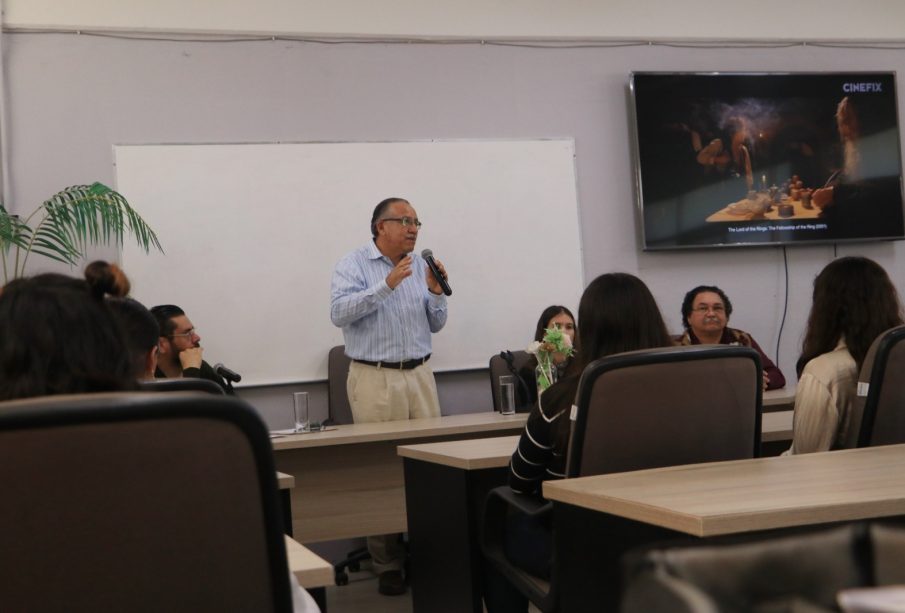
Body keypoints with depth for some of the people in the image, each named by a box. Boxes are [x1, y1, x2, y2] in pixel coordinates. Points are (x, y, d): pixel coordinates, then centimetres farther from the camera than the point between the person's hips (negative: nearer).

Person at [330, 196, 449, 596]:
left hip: (419, 374, 5)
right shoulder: (354, 265, -2)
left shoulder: (421, 266, 11)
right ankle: (387, 564, 3)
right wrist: (386, 285, -25)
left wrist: (436, 294, -4)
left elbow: (435, 325, 15)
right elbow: (339, 313, -18)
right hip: (374, 378, -4)